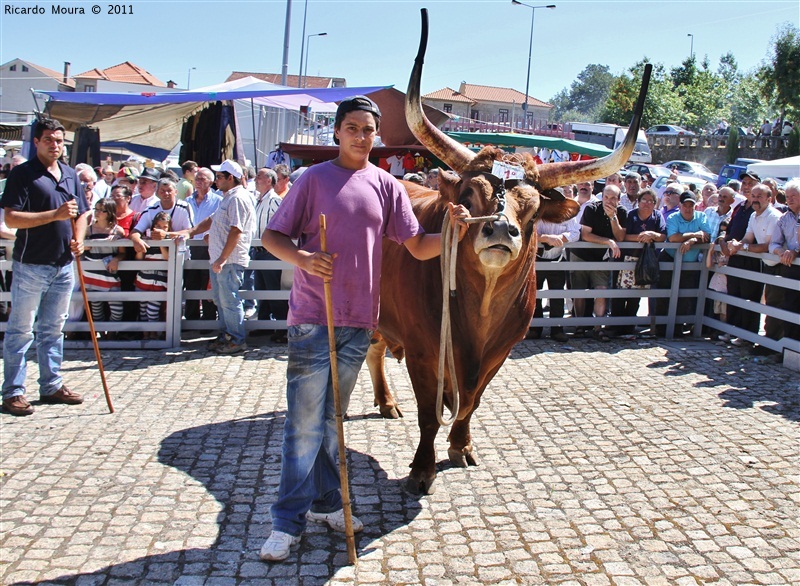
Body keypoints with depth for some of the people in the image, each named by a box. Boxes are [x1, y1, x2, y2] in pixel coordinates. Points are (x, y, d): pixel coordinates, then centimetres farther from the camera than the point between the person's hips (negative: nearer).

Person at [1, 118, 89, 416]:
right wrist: (55, 215, -22)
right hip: (31, 265, -6)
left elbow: (82, 213, 20)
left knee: (53, 329, 14)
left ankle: (52, 386, 23)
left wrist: (78, 239, 0)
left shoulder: (70, 175, 13)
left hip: (63, 265, 6)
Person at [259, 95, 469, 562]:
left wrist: (453, 232, -13)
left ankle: (325, 504, 30)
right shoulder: (315, 178, -2)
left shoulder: (387, 186, 8)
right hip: (312, 318, -4)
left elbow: (418, 247, 6)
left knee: (333, 418, 16)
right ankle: (288, 522, 10)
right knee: (305, 422, -1)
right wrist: (303, 258, -21)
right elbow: (272, 236, -2)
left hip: (359, 321, 4)